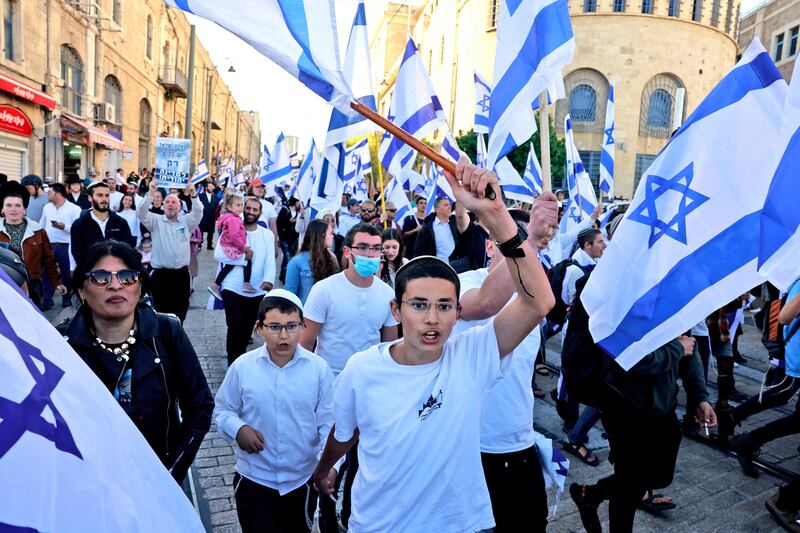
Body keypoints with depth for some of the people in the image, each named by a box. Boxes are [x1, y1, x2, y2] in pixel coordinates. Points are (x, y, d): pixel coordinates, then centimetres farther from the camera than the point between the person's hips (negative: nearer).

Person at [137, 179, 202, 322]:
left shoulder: (186, 221, 8)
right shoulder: (156, 221, 5)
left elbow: (198, 213, -9)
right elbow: (141, 213, -11)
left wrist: (194, 195, -26)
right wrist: (151, 194, -25)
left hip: (182, 274, 2)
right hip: (161, 274, -2)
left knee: (180, 312, 10)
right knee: (162, 312, 0)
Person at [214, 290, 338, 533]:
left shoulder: (319, 368, -13)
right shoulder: (242, 367, -12)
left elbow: (328, 423, -9)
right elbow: (223, 409, 2)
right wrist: (238, 429, -18)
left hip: (303, 481, 1)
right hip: (254, 481, -1)